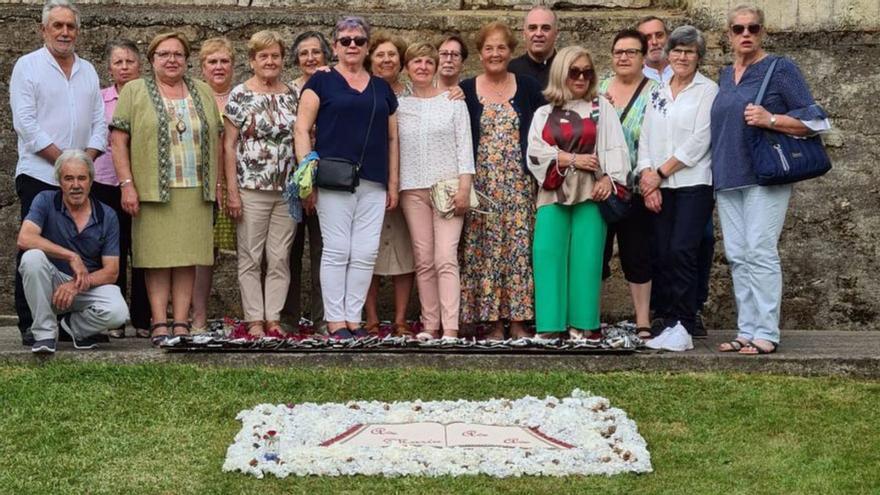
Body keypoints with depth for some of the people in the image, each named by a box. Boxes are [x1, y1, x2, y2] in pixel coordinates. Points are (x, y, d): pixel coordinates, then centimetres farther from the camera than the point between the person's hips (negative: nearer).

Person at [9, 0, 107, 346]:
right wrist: (63, 159, -13)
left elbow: (99, 123, 12)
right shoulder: (28, 66, -1)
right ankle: (30, 326, 1)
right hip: (39, 175, -5)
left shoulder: (88, 71, 14)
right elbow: (25, 123, -10)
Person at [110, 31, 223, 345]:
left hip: (195, 192, 3)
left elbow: (215, 141, 16)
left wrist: (215, 184, 10)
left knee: (188, 259, 1)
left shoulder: (203, 93, 15)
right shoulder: (134, 92, 5)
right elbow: (118, 141, -1)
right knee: (158, 259, -3)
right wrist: (127, 184, -9)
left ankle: (181, 324, 5)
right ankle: (160, 325, 1)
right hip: (153, 190, -3)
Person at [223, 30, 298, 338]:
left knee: (280, 258, 5)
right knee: (250, 258, 1)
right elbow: (229, 145, -2)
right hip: (251, 189, -3)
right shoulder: (239, 95, 0)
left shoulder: (292, 96, 10)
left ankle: (273, 318, 11)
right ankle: (255, 321, 7)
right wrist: (232, 191, -8)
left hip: (288, 189, 3)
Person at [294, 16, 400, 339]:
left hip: (374, 184, 4)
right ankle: (335, 320, 4)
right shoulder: (321, 82, 4)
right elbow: (302, 130, -1)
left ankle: (353, 318, 11)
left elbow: (392, 138, 18)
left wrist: (393, 182, 12)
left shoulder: (382, 88, 17)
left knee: (366, 253, 2)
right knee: (337, 251, -3)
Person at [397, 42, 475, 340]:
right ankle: (430, 325, 8)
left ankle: (450, 330, -14)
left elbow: (464, 144, 1)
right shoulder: (398, 105, 10)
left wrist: (464, 186, -8)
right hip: (413, 190, 3)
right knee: (423, 260, 2)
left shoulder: (453, 101, 5)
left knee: (446, 258, -11)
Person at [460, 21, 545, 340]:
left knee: (518, 247, -1)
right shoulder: (465, 90, 5)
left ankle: (518, 320, 5)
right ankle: (493, 321, 4)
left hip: (519, 182, 0)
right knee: (485, 249, -2)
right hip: (481, 183, 0)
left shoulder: (527, 87, 6)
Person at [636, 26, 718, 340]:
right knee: (663, 254, 2)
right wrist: (647, 176, -4)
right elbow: (646, 138, 11)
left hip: (694, 184, -4)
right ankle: (665, 319, 9)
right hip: (659, 188, 4)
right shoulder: (658, 93, 15)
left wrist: (660, 173, -8)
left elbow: (699, 140, -8)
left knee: (681, 252, -11)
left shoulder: (708, 90, 0)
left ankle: (682, 323, -3)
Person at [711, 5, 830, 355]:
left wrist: (771, 120, -20)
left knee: (760, 253, -10)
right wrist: (717, 169, 13)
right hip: (728, 178, 6)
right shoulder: (725, 76, 18)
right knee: (737, 256, 5)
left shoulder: (780, 69, -1)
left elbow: (813, 119, -5)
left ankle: (766, 335, -7)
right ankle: (746, 331, 10)